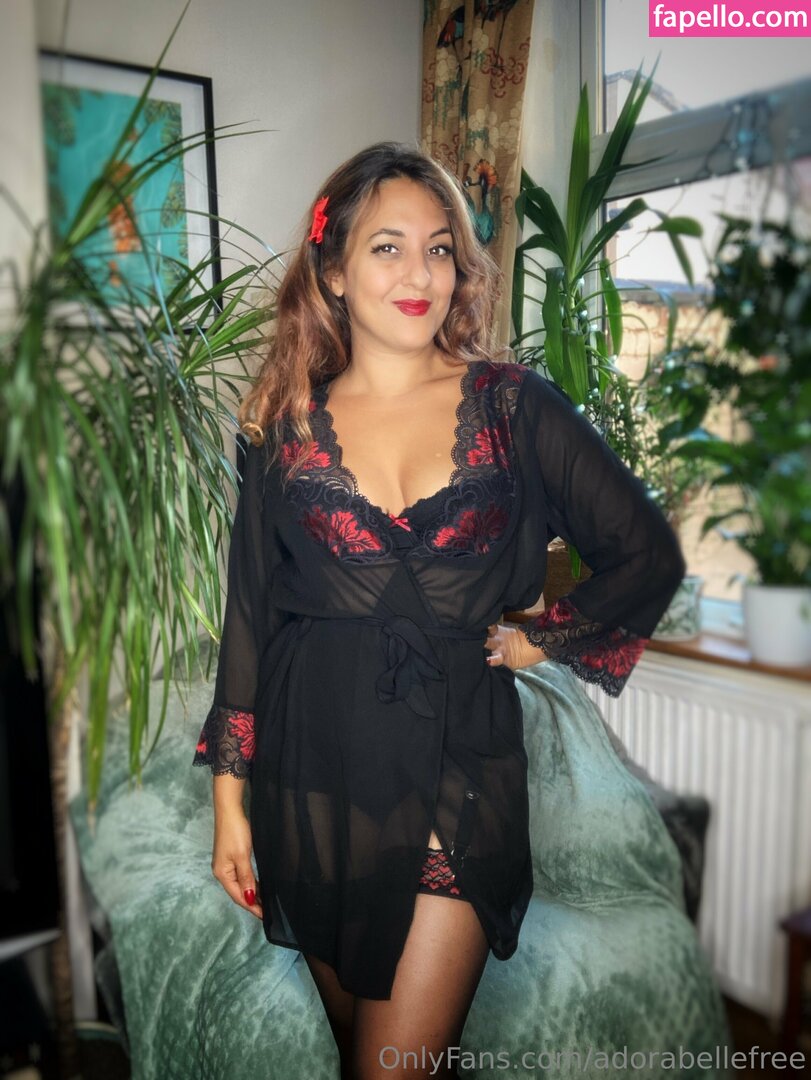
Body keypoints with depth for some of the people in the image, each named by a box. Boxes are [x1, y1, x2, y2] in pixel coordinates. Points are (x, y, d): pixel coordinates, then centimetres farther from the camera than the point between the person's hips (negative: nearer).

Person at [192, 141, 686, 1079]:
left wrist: (537, 639, -1)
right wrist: (230, 794, 3)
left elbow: (647, 555, 3)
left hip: (458, 764, -2)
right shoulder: (287, 424, 1)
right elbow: (249, 610, 3)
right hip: (314, 772, 2)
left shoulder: (512, 404, -2)